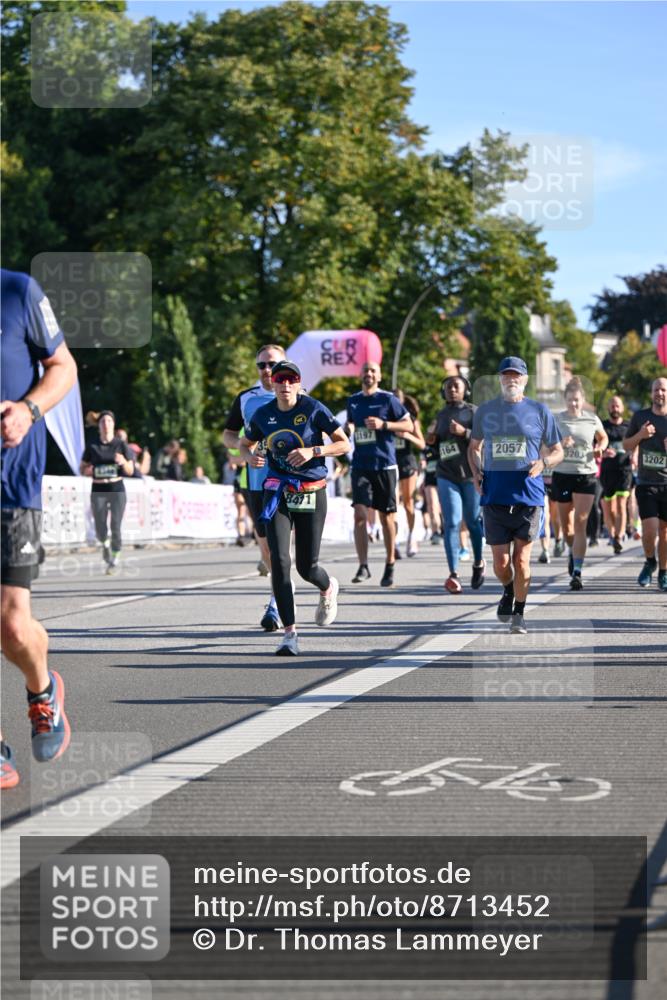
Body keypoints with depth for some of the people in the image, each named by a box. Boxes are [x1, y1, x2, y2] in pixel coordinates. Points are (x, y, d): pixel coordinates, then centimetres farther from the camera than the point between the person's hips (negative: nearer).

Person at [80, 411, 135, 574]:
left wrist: (123, 462, -17)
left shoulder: (121, 445, 3)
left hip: (117, 489, -1)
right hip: (98, 490, 1)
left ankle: (115, 559, 9)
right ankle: (105, 544, 30)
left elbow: (130, 471, 4)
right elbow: (83, 469, 11)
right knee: (100, 529, -5)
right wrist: (91, 470, -11)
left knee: (115, 527, -8)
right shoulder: (92, 446, 5)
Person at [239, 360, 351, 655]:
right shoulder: (263, 415, 1)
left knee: (306, 567, 3)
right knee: (279, 561, -13)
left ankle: (328, 588, 42)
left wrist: (313, 451, -20)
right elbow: (245, 443, 17)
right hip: (277, 494, 2)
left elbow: (344, 444, -5)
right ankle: (290, 633, -8)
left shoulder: (314, 409, -8)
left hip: (312, 494, -2)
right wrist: (250, 456, -7)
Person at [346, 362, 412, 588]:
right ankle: (363, 566, -11)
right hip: (360, 465, 3)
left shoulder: (388, 399, -1)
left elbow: (409, 425, -2)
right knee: (359, 514, -12)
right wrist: (348, 428, 5)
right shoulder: (353, 401, 12)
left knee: (386, 516, 5)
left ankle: (390, 565, 18)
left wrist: (383, 424, -15)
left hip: (384, 465, -3)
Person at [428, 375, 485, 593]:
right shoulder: (441, 415, 14)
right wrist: (432, 437, 4)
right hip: (447, 477, 3)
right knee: (452, 524, -8)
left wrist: (464, 432, -24)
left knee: (473, 522, 8)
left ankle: (478, 563, 32)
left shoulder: (474, 412, -2)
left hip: (472, 475, -3)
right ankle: (453, 574, -11)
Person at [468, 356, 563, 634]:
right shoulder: (485, 411, 10)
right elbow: (474, 446, 23)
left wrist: (543, 463, -11)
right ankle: (508, 592, 34)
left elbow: (557, 451, 11)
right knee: (500, 562, 1)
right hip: (494, 495, 2)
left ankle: (518, 613, 12)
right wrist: (476, 472, 5)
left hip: (529, 495, -2)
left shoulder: (539, 411, 5)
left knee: (521, 559, -4)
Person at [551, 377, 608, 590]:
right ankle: (573, 552, 44)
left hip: (586, 476, -1)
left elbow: (603, 438, 20)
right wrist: (560, 444, -24)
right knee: (566, 524, 13)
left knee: (580, 524, -11)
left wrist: (599, 449, -2)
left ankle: (577, 572, -14)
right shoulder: (557, 420, -3)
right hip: (562, 475, 1)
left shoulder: (592, 419, 2)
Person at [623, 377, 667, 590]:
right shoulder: (640, 417, 4)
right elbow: (626, 446, 12)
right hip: (646, 483, 0)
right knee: (649, 530, -10)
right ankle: (650, 562, 18)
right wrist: (640, 435, -7)